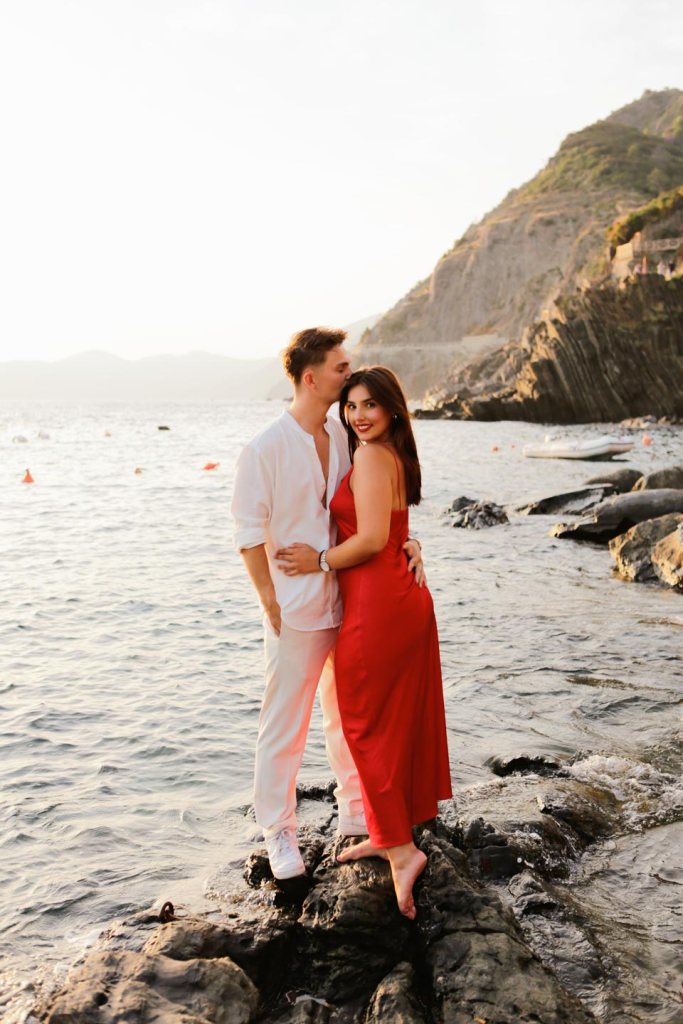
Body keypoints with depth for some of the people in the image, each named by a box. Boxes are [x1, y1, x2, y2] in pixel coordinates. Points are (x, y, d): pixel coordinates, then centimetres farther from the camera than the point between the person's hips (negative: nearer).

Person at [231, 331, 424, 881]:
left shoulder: (345, 437, 4)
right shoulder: (265, 449, -13)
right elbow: (250, 536, -11)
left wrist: (408, 542, -5)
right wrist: (274, 607, -11)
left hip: (351, 603, 6)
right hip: (297, 612, -6)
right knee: (285, 727, 7)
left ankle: (358, 816, 36)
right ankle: (279, 831, 24)